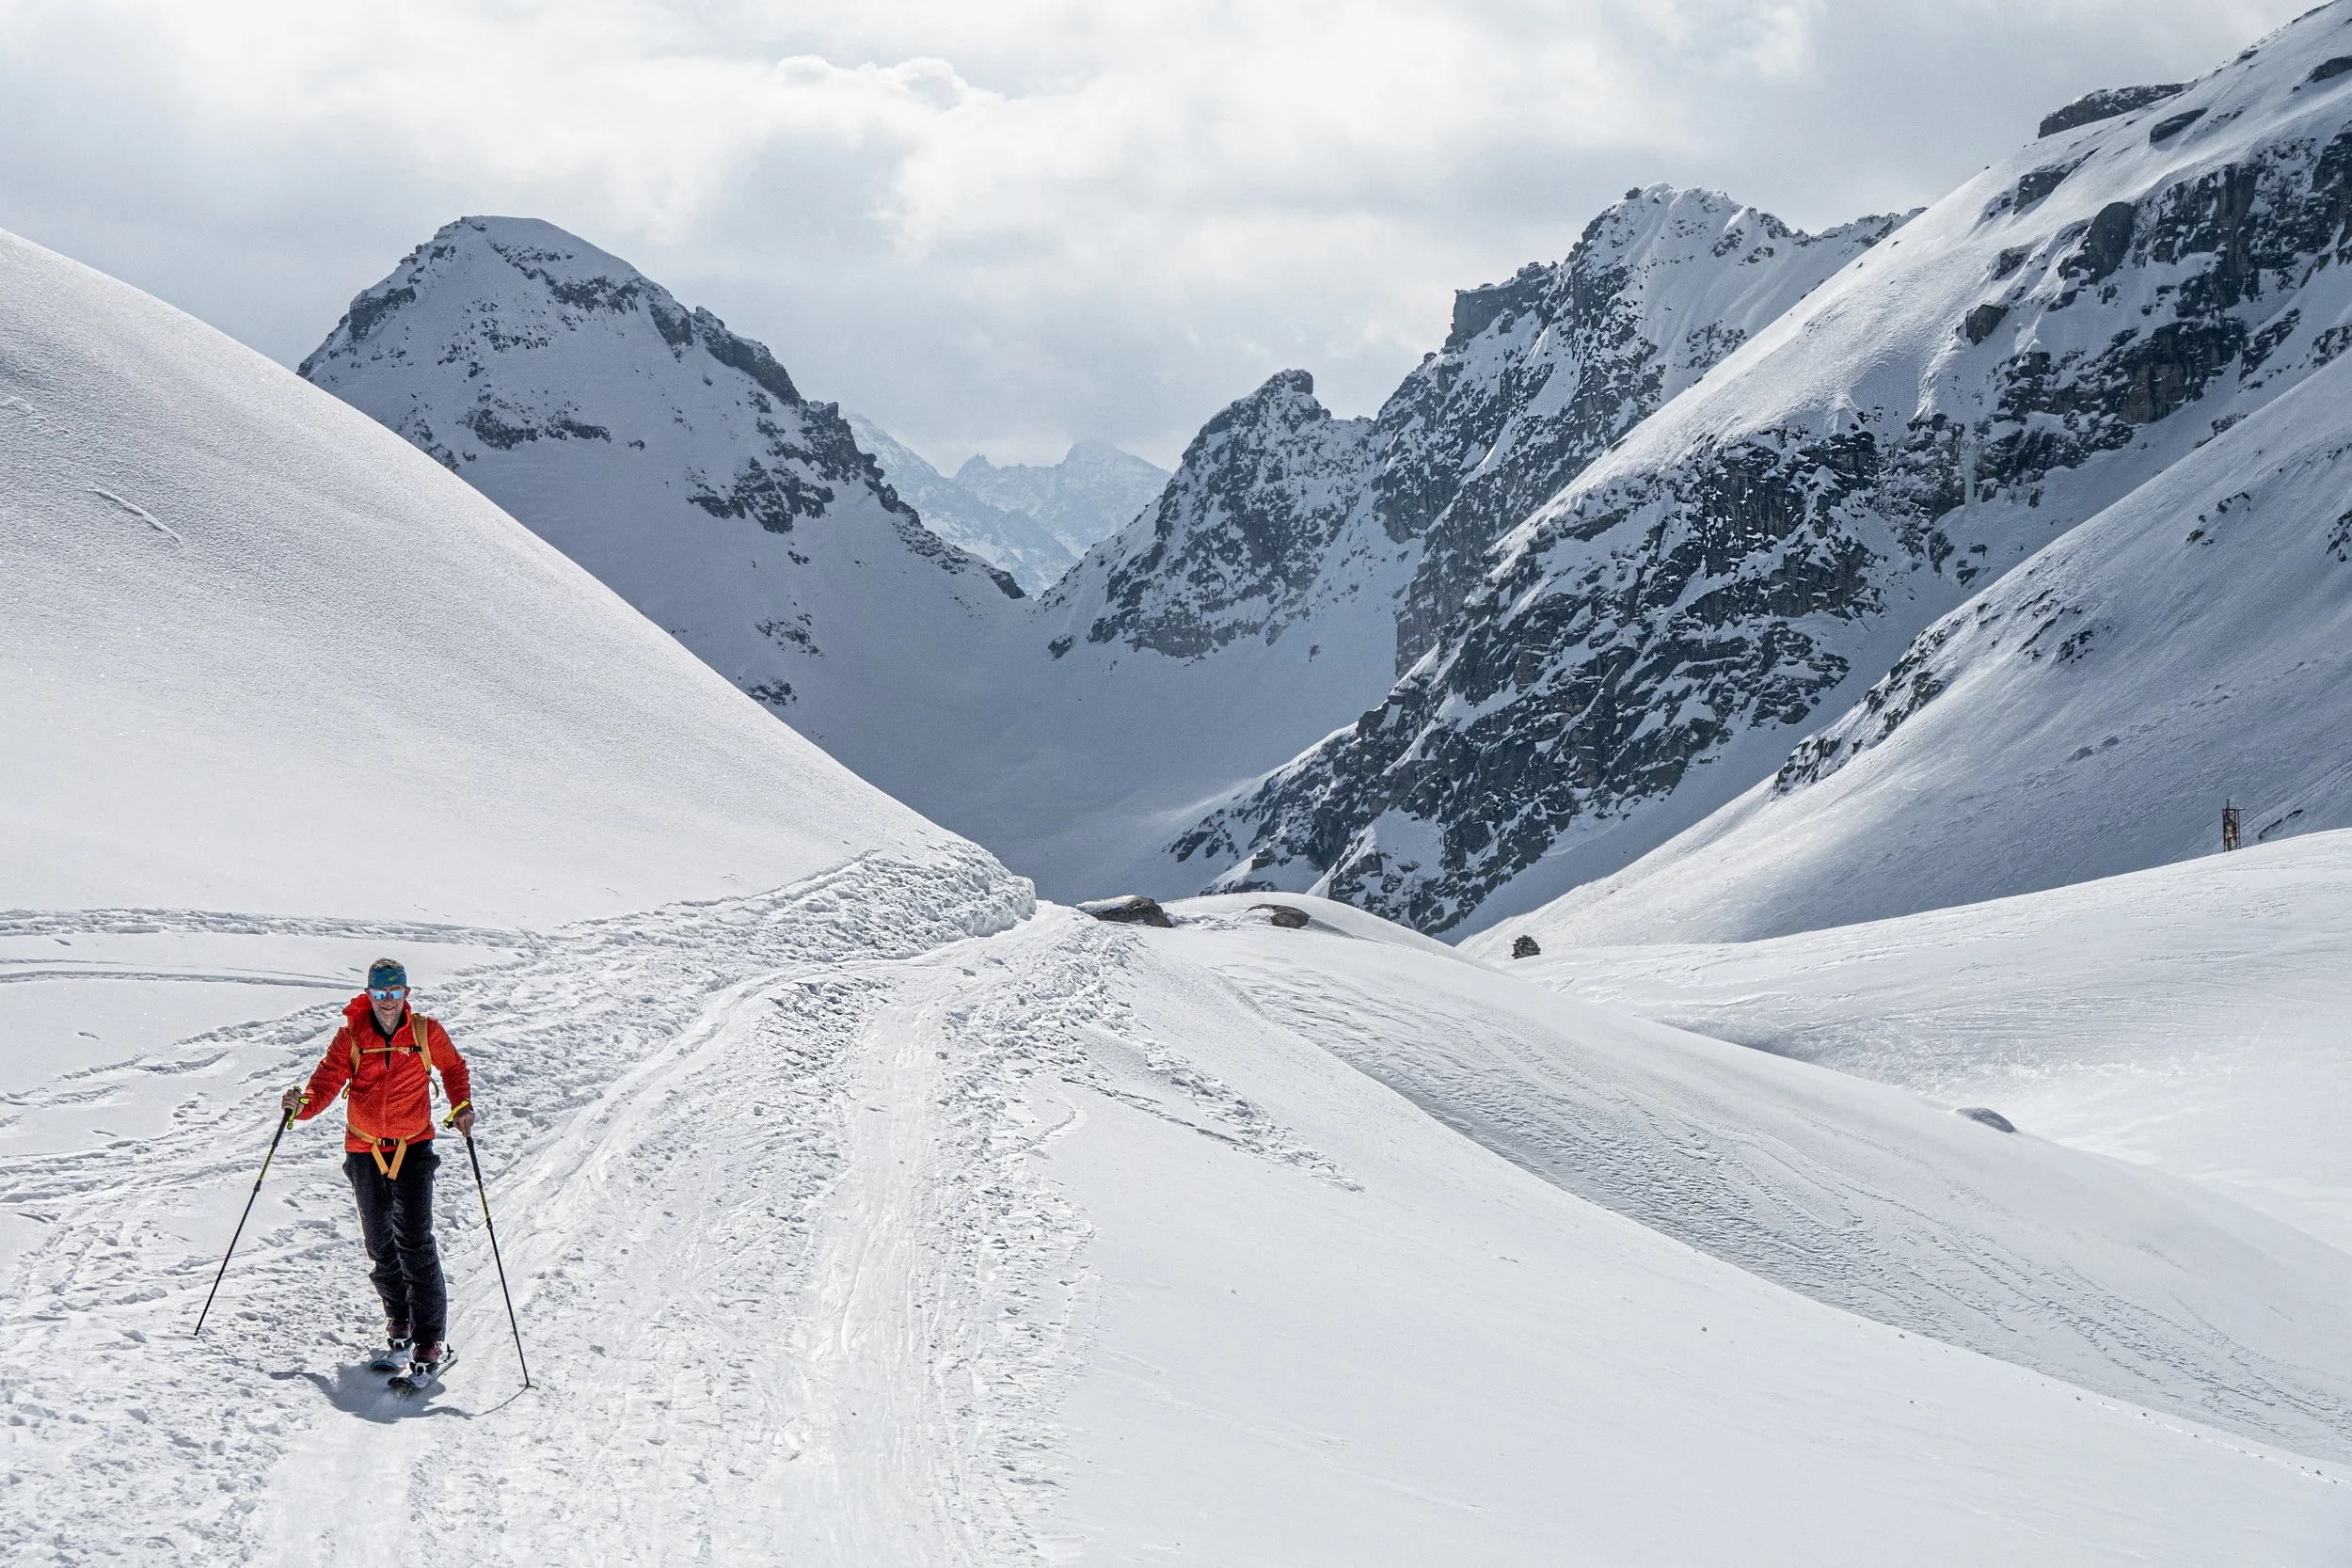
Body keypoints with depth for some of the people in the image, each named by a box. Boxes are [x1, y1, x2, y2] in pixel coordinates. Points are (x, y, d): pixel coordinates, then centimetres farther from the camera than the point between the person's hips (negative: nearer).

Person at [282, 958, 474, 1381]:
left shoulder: (426, 1032, -4)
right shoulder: (351, 1036, -3)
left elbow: (453, 1067, 12)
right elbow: (327, 1080, -7)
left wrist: (462, 1105, -4)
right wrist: (302, 1104, -27)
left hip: (413, 1148, -2)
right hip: (365, 1150, 2)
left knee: (414, 1241, -14)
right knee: (379, 1243, 10)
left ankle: (430, 1340, -13)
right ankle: (399, 1318, 32)